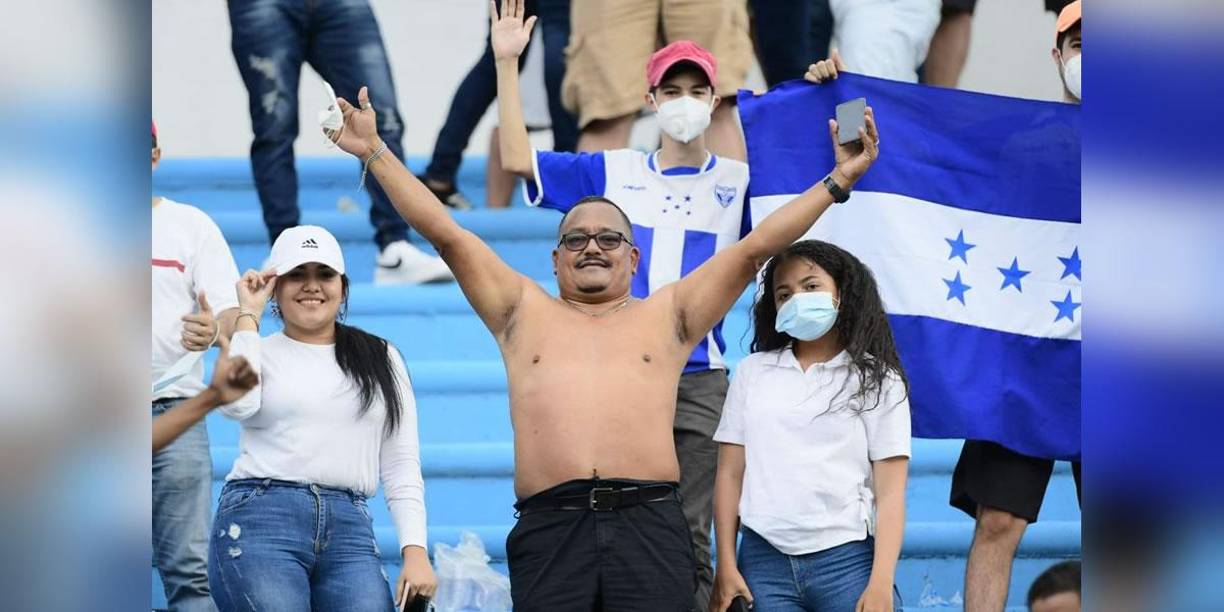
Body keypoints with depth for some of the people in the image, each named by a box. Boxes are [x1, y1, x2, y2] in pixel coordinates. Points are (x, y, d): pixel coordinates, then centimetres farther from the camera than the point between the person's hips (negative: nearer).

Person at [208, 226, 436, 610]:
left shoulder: (380, 358, 18)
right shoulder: (260, 352, 11)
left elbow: (401, 464, 14)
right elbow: (236, 404, -12)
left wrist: (415, 550, 1)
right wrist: (249, 316, -1)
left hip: (350, 530, 2)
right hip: (260, 521, -2)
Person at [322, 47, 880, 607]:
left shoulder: (668, 315, 20)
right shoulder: (524, 312, 21)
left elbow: (756, 246, 17)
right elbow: (446, 233, 17)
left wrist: (838, 181, 13)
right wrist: (375, 153, 13)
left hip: (648, 524, 0)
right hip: (550, 527, 0)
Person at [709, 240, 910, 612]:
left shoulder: (877, 380, 6)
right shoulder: (753, 373, 12)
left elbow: (889, 493, 0)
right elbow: (731, 474, 10)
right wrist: (726, 566, 1)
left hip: (847, 561, -2)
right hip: (764, 561, 2)